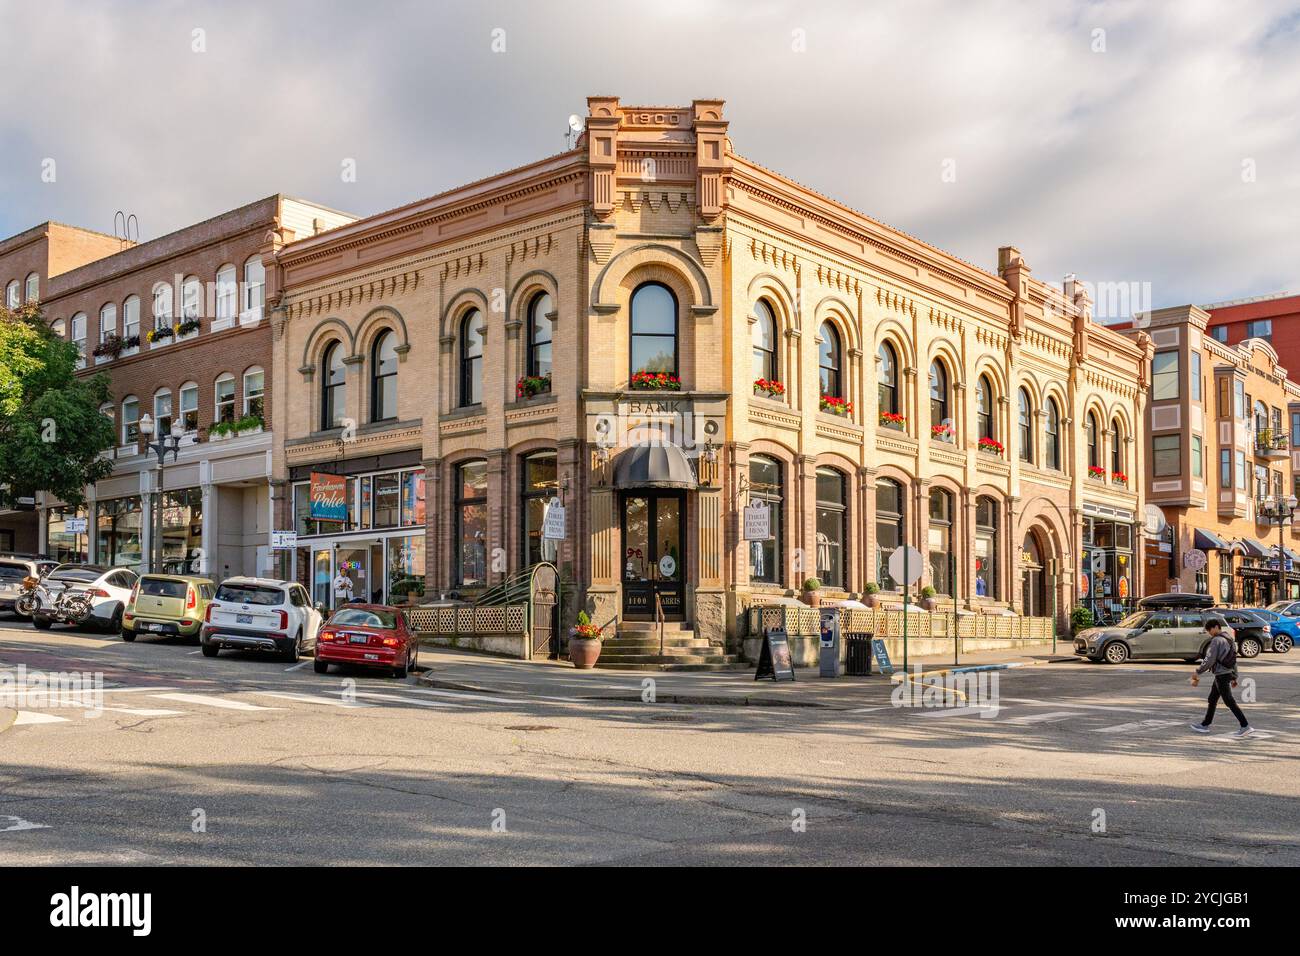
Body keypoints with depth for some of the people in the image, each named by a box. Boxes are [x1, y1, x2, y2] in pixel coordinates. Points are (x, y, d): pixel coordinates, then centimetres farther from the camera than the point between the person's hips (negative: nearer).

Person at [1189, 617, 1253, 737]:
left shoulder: (1216, 640, -15)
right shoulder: (1228, 640, 14)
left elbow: (1209, 660, -19)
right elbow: (1234, 660, 17)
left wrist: (1198, 672, -11)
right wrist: (1234, 677, 21)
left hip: (1221, 675, -10)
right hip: (1228, 674, 10)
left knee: (1230, 702, -7)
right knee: (1212, 700, 16)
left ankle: (1246, 727, -9)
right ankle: (1205, 725, 23)